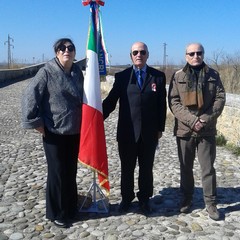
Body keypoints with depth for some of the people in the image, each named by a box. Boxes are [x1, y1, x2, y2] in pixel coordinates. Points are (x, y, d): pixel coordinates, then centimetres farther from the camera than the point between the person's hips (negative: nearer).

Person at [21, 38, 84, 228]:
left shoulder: (77, 71, 5)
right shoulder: (47, 71, -11)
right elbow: (30, 97, -13)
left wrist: (83, 122, 12)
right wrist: (36, 122, -13)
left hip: (75, 131, 5)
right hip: (54, 132, -5)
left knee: (71, 171, 15)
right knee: (57, 172, 4)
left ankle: (70, 208, 33)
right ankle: (56, 213, 22)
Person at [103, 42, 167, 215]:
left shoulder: (158, 76, 3)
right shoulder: (121, 76, 2)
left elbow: (162, 104, 3)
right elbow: (111, 101, 0)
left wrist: (160, 128, 1)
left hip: (149, 132, 0)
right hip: (127, 132, 0)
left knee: (146, 168, 12)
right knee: (127, 168, 12)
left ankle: (144, 199, 30)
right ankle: (127, 198, 30)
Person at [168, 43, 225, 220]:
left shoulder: (213, 75, 5)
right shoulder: (178, 76, 2)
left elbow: (220, 98, -1)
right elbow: (174, 102, -5)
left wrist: (205, 119, -14)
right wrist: (191, 120, -16)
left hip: (207, 130, 0)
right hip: (184, 129, 1)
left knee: (208, 168, 4)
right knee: (186, 167, 12)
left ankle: (211, 203, 17)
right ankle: (187, 198, 27)